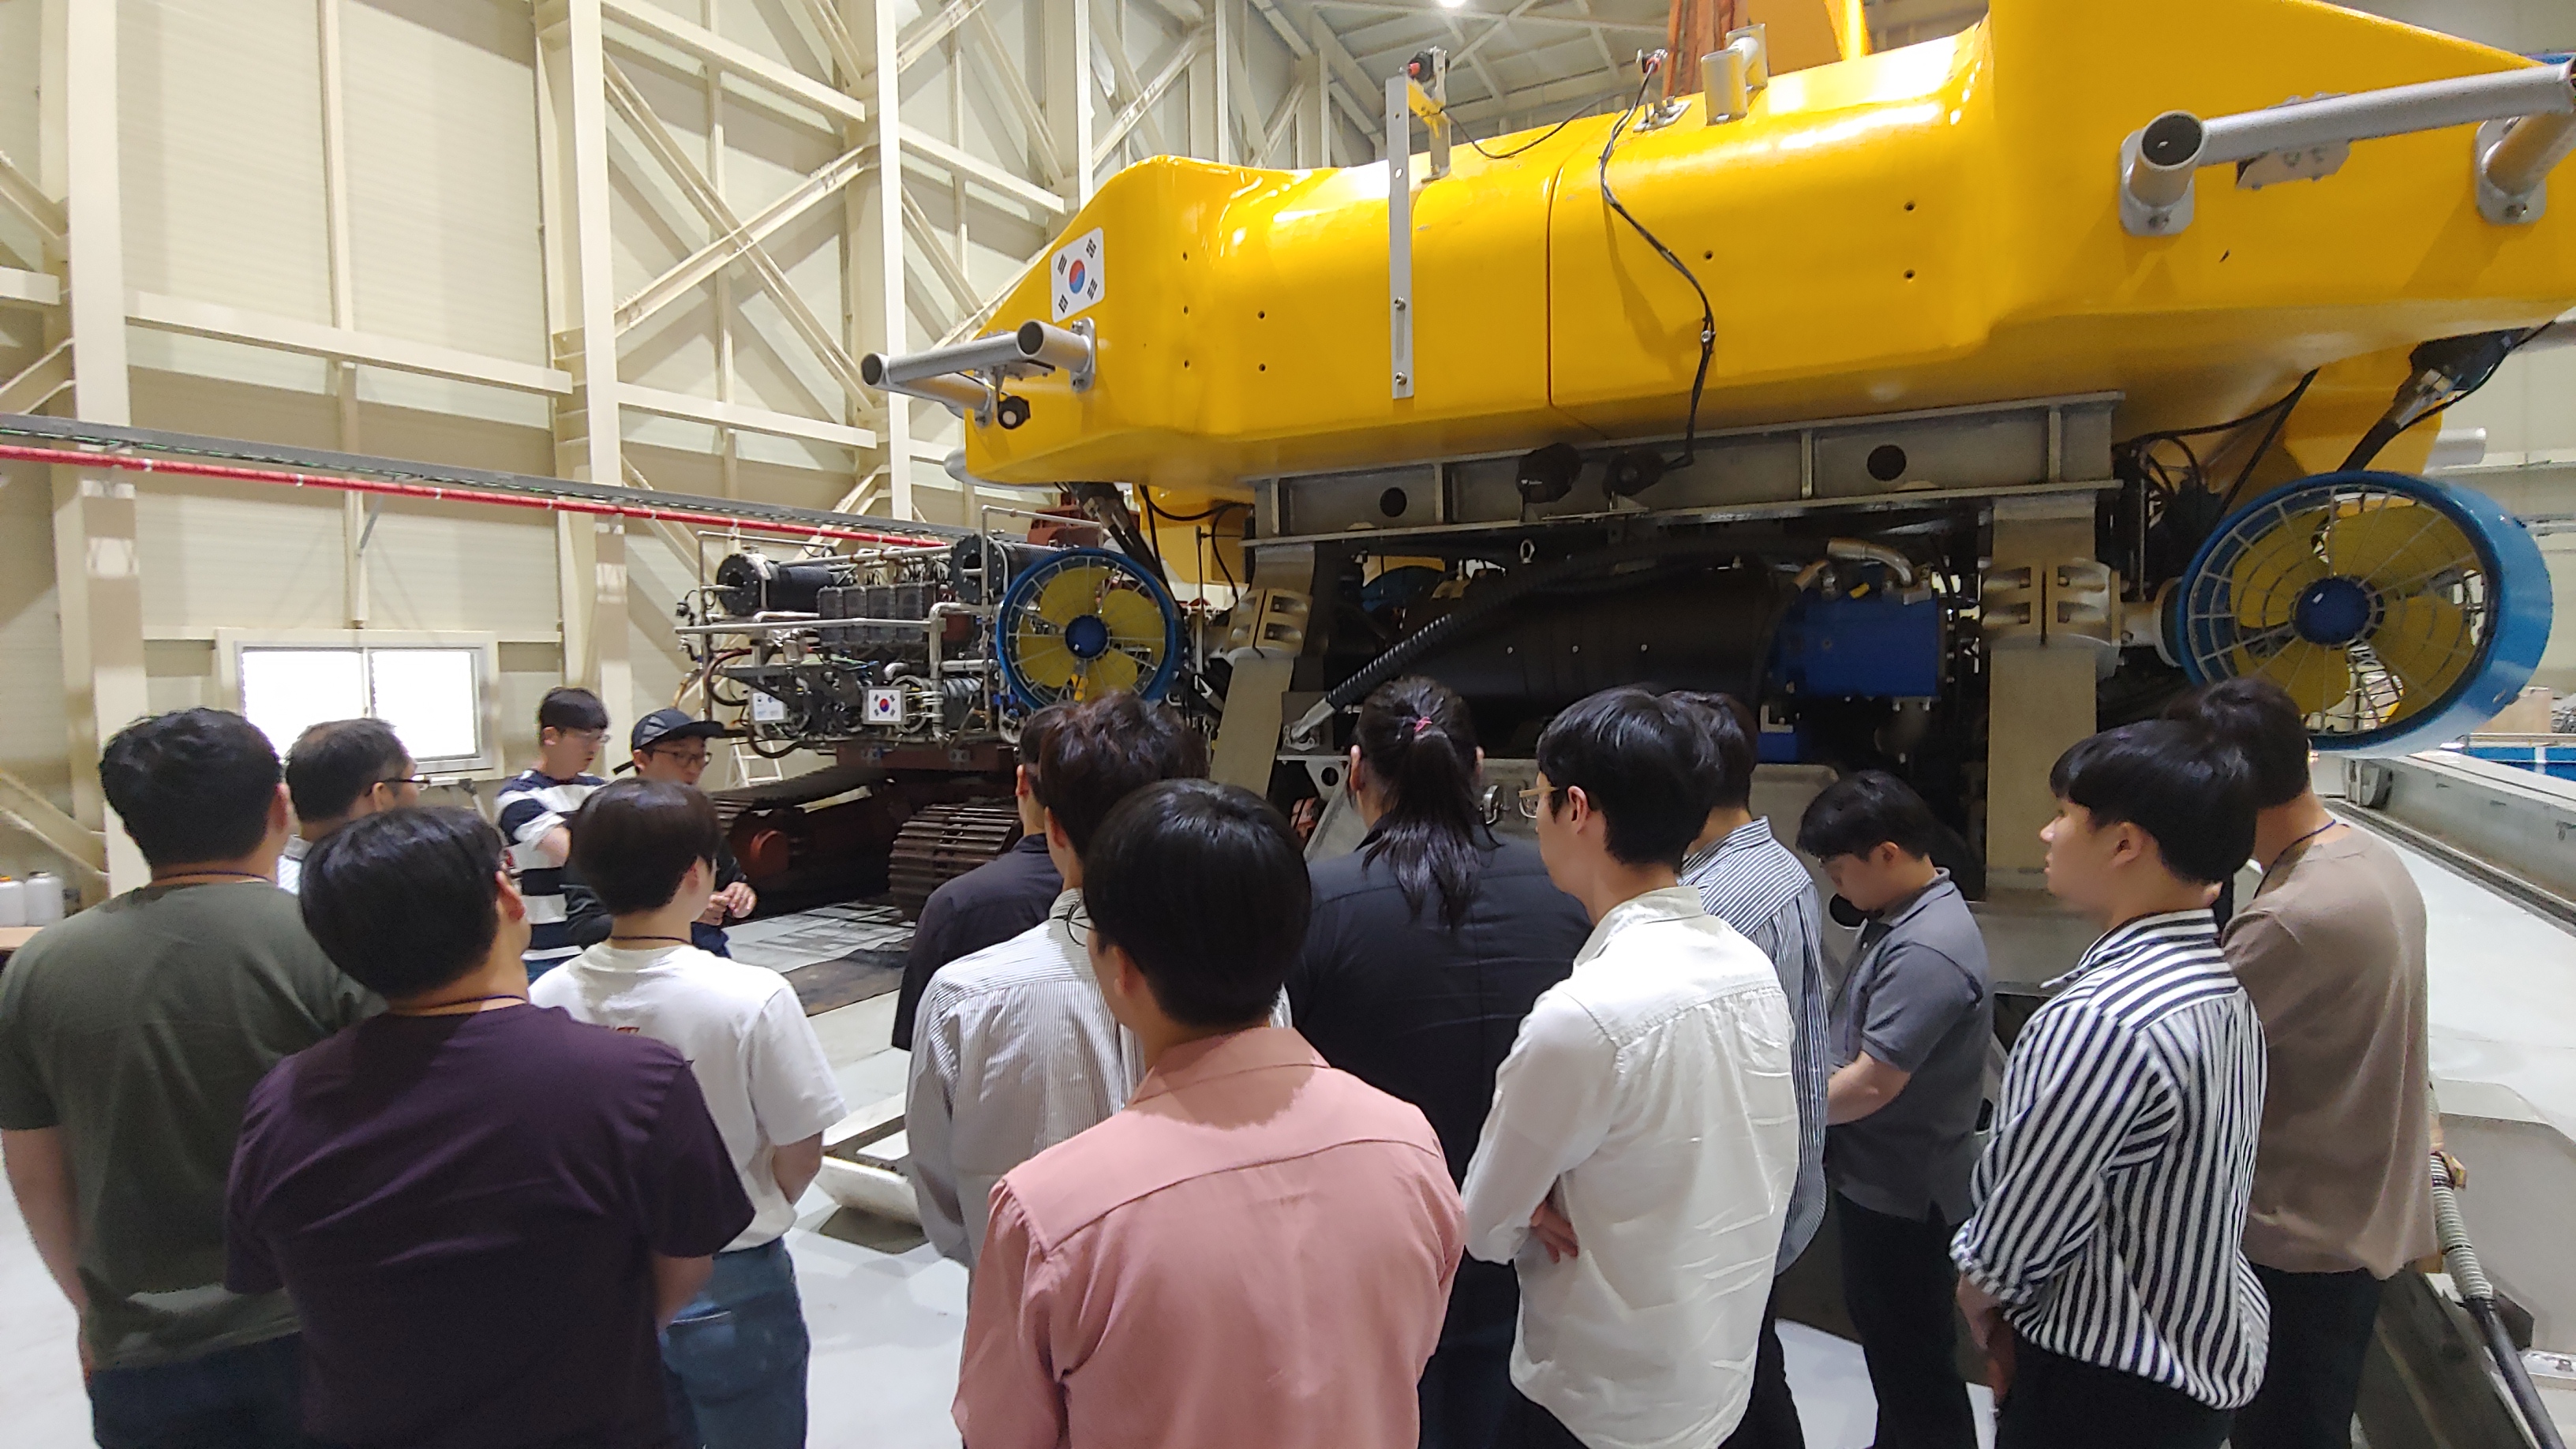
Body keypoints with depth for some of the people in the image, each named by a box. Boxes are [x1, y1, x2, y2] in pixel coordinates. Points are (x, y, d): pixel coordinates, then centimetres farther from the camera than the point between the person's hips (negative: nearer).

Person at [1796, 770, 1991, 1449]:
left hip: (1903, 1188, -10)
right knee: (1880, 1326, 25)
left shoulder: (1926, 952, -28)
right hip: (1878, 1176, 10)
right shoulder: (1903, 916, 3)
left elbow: (1872, 1084, -27)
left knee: (1914, 1355, 9)